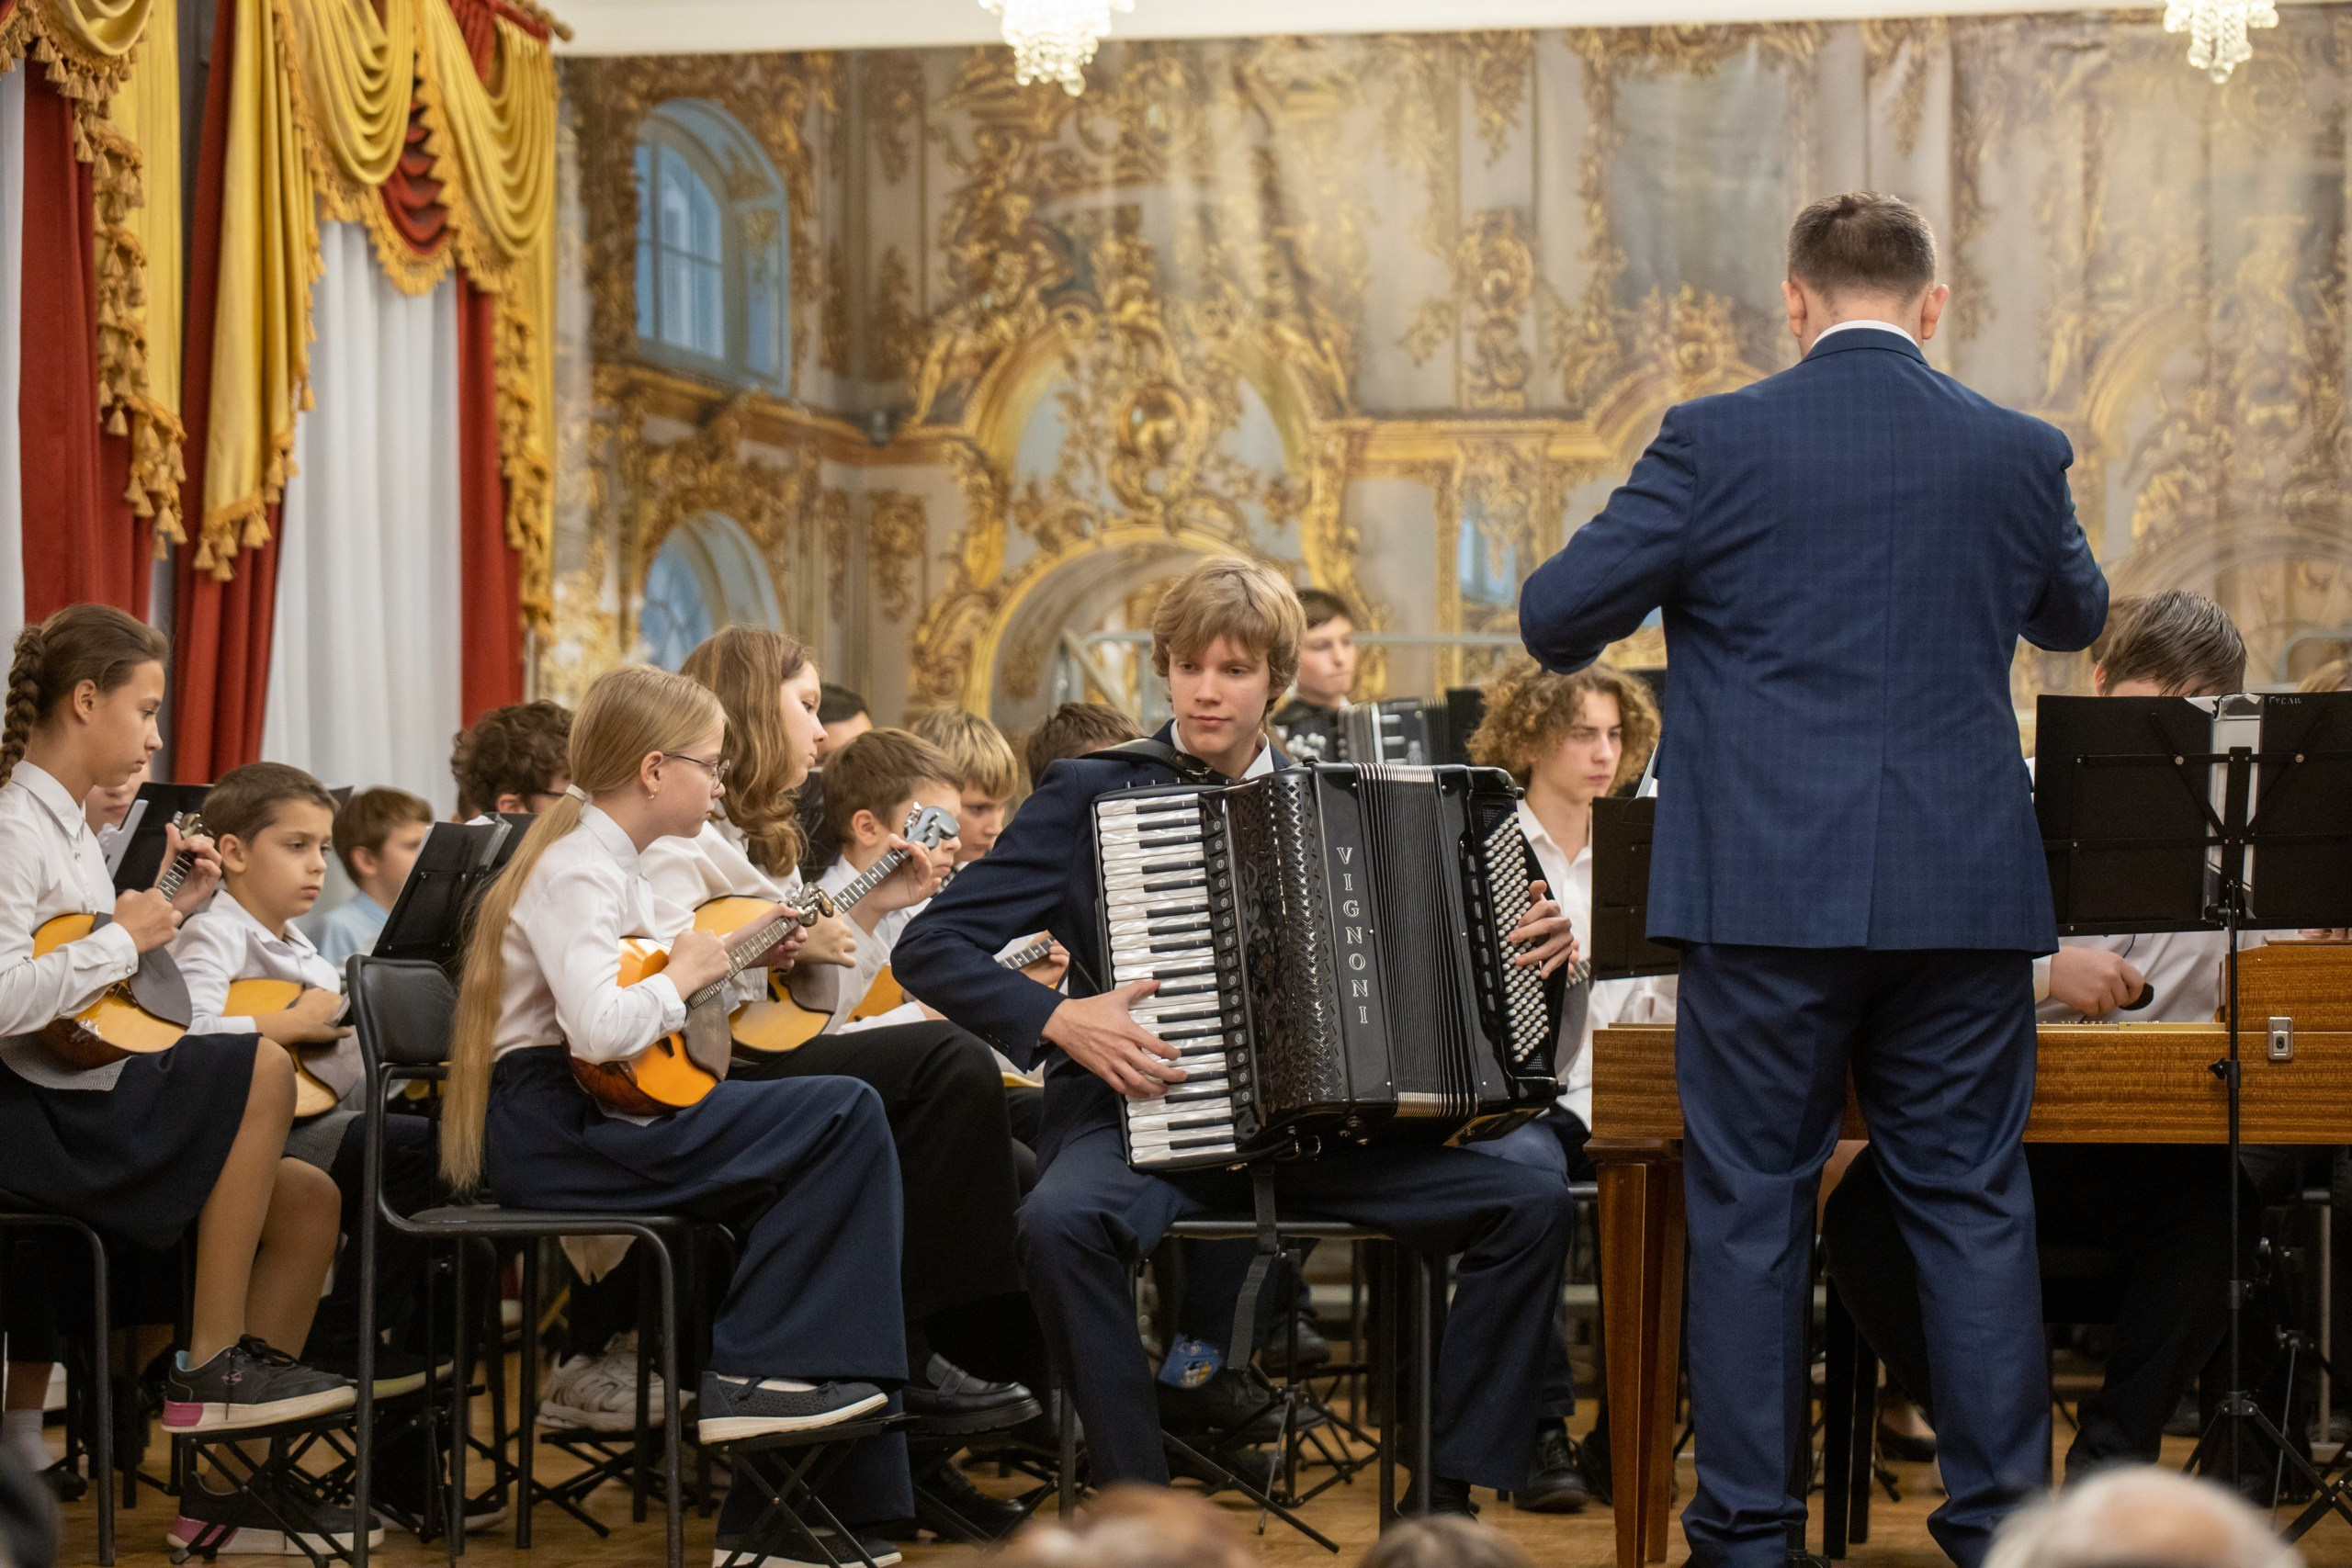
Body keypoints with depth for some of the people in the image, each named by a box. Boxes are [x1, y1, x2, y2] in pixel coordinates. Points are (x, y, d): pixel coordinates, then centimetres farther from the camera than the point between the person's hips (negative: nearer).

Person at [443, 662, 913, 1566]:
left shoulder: (612, 861, 18)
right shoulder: (579, 870, -13)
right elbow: (597, 1030, -28)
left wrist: (740, 960, 11)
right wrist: (682, 974, -12)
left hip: (595, 1119, 10)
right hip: (550, 1129, -10)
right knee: (846, 1116, -17)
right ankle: (751, 1373, -6)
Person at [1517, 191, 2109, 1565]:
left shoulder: (1718, 442, -6)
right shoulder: (2020, 454, 3)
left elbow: (1559, 614, -4)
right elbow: (2077, 618, 21)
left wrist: (1576, 646, 19)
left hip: (1769, 888, -2)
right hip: (1964, 891, 2)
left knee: (1752, 1206, 7)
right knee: (1976, 1204, 10)